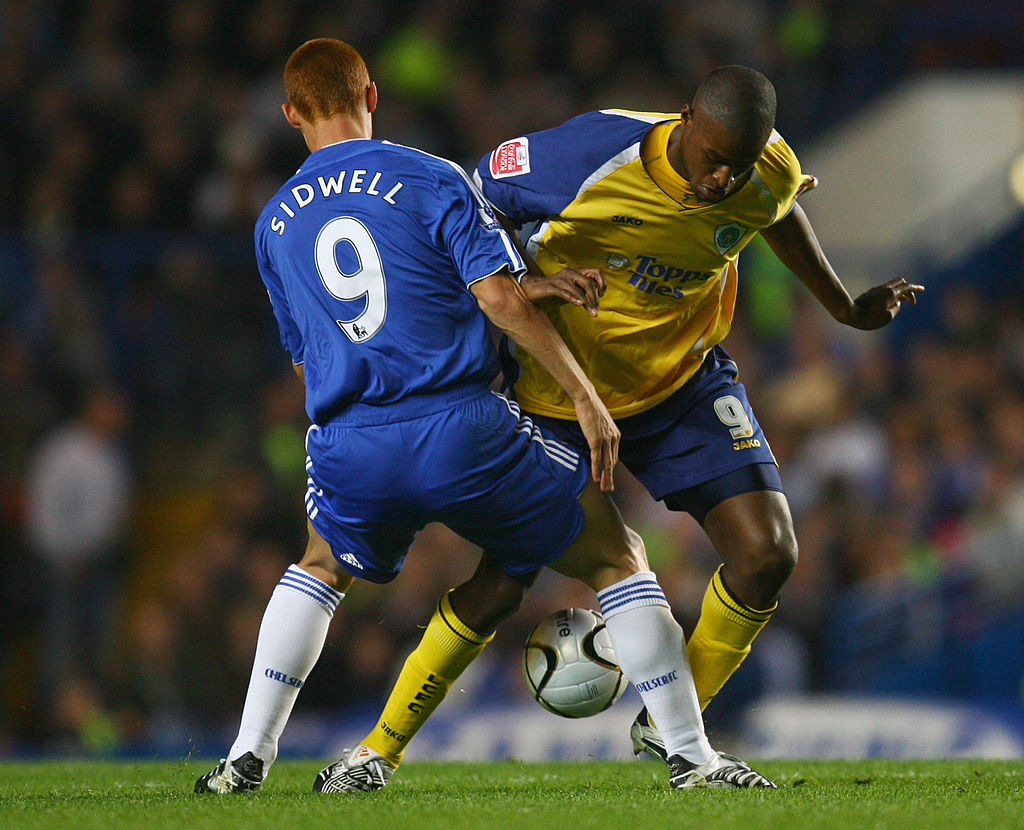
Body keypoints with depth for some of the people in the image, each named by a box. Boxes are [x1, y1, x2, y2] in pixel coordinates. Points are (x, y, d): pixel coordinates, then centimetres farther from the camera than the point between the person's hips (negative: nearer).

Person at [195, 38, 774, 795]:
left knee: (320, 570, 33)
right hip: (464, 432, -4)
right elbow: (499, 294, -10)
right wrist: (584, 394, -5)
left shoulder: (275, 222, 16)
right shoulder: (431, 180, 2)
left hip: (351, 449, 4)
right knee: (618, 559, 11)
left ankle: (249, 756, 23)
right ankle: (690, 754, 5)